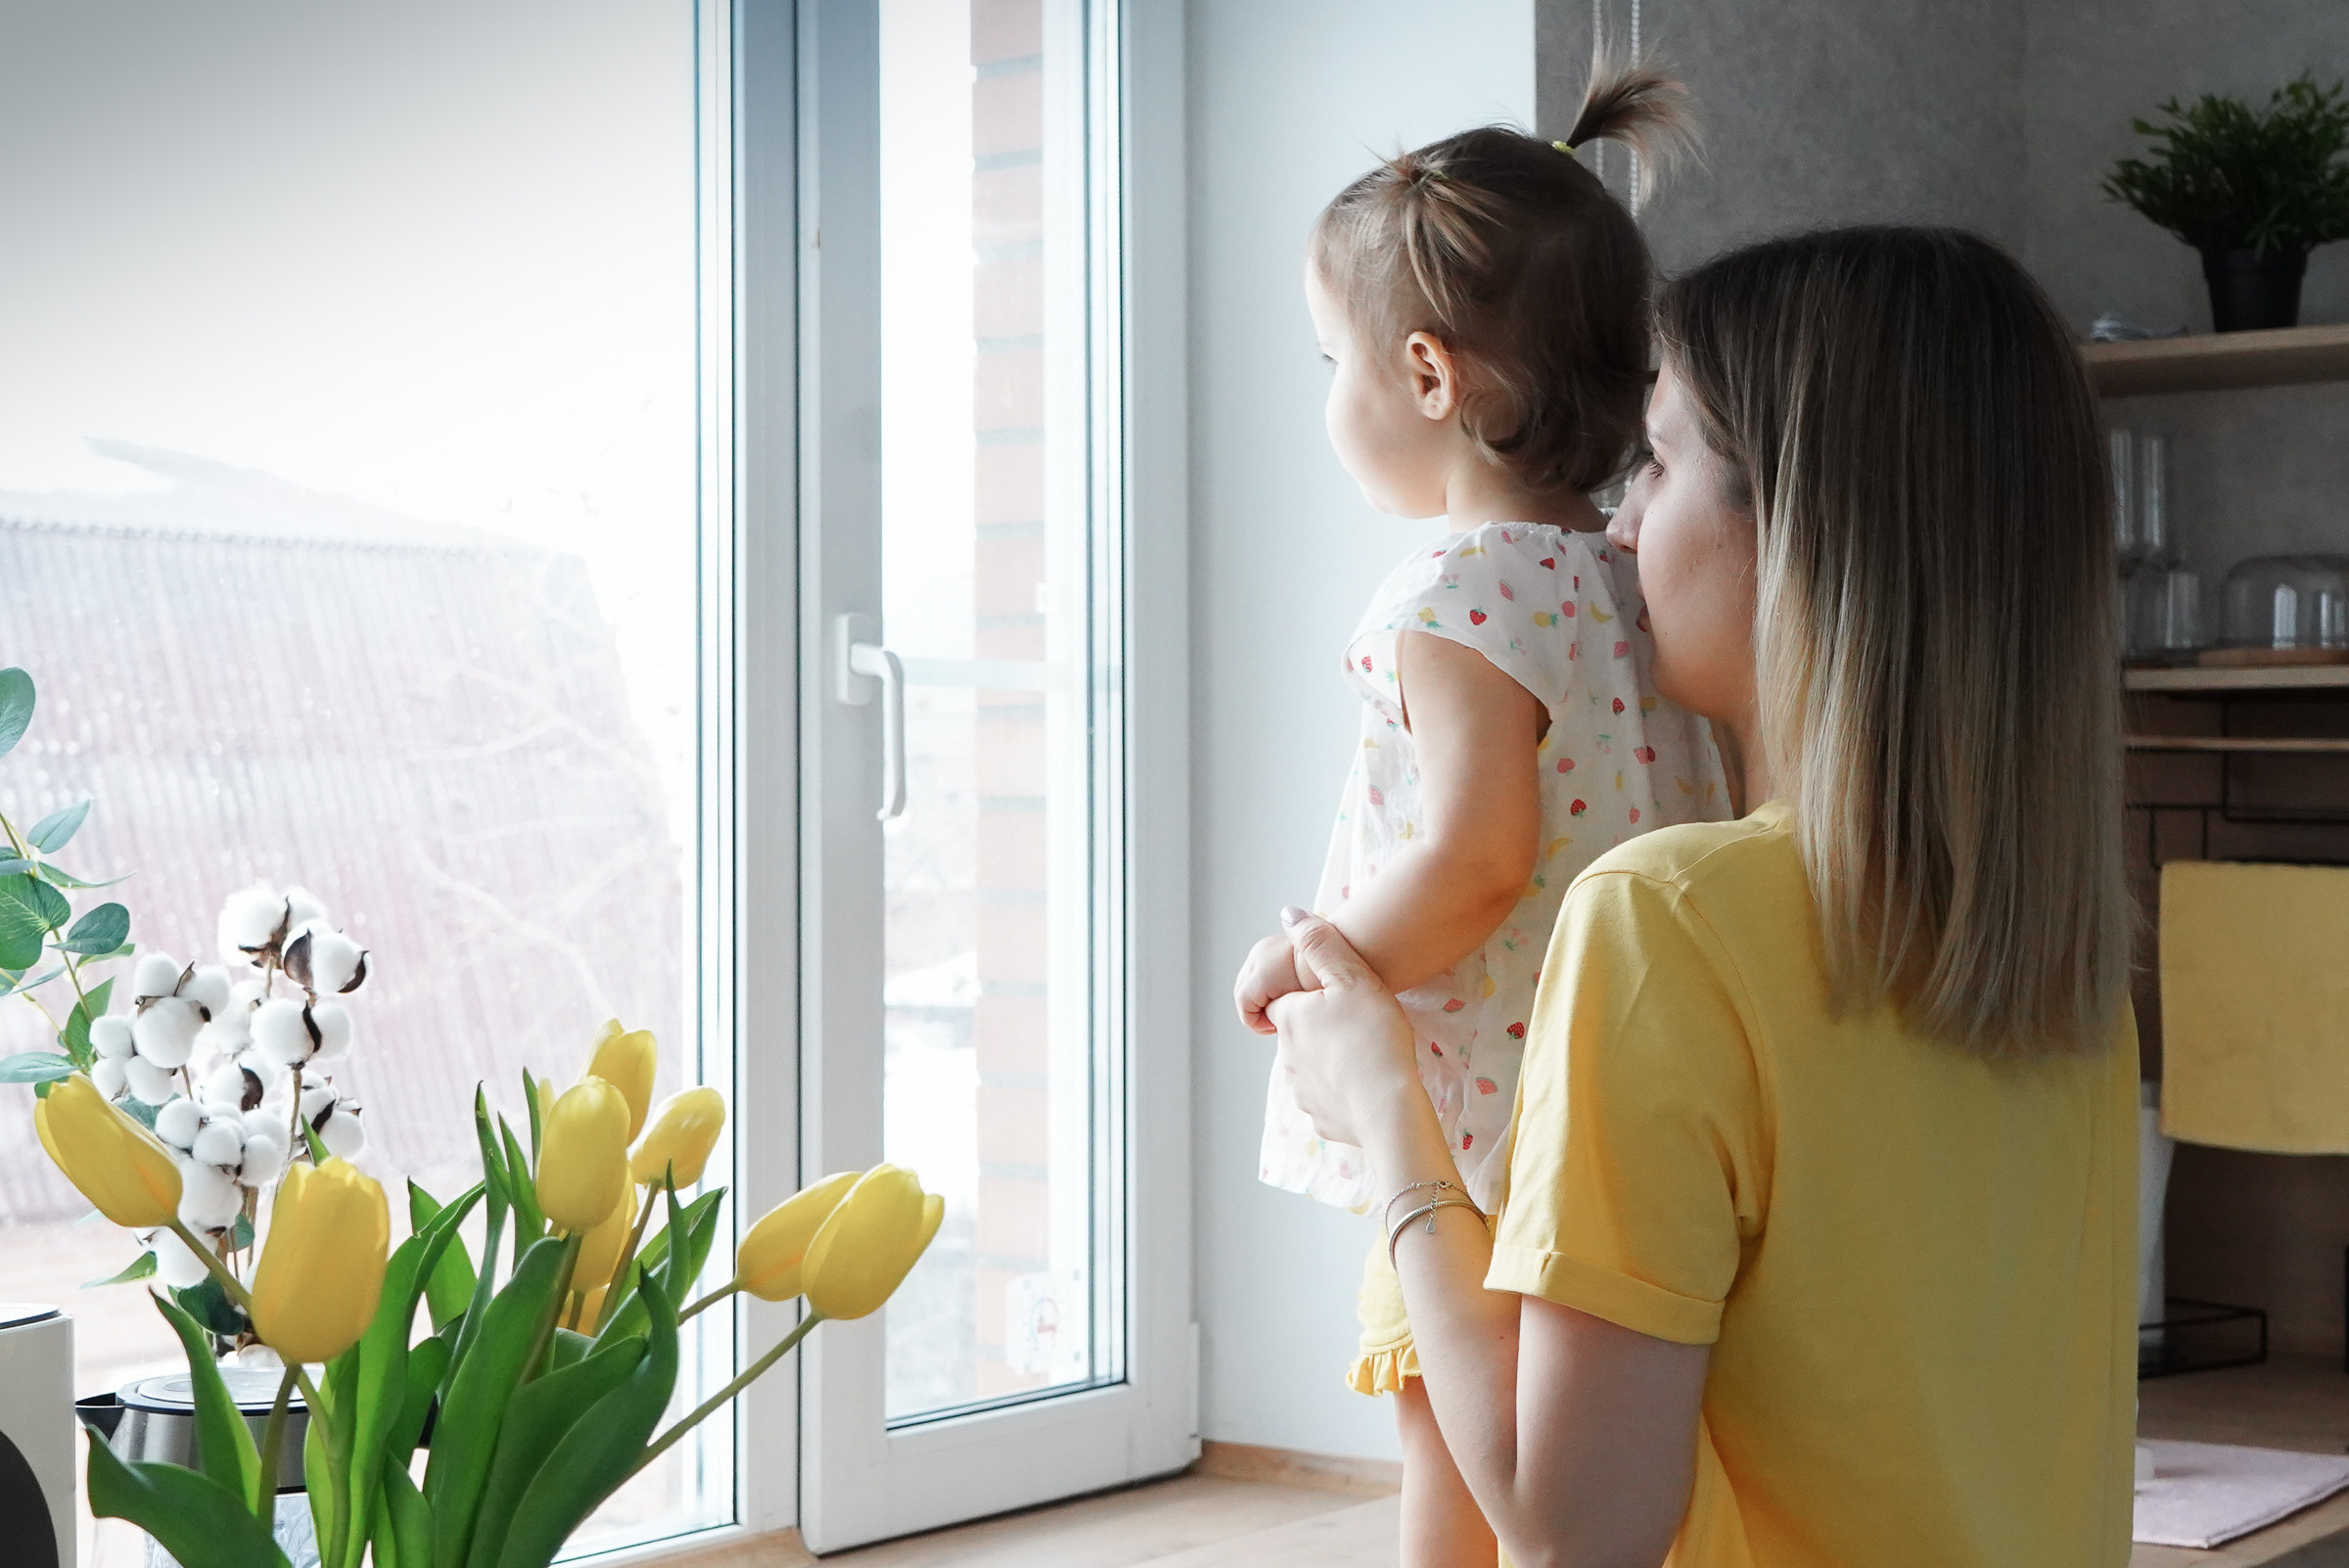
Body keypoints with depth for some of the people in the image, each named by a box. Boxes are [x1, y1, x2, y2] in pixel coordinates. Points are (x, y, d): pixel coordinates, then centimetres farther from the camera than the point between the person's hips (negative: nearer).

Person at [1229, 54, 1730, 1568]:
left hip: (1485, 1135, -9)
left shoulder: (1458, 594, -17)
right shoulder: (1641, 588, 9)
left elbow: (1473, 858, -25)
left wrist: (1310, 964, -12)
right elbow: (1734, 838, 15)